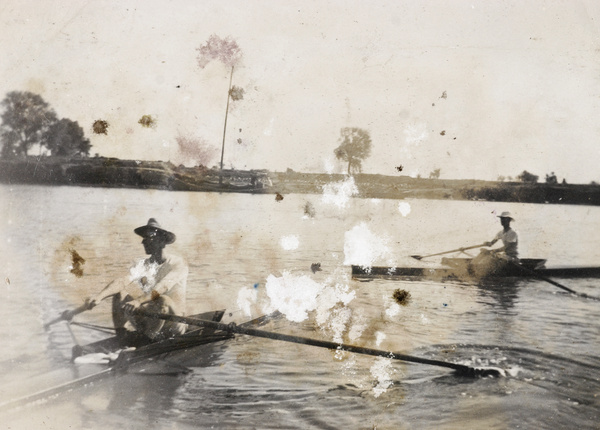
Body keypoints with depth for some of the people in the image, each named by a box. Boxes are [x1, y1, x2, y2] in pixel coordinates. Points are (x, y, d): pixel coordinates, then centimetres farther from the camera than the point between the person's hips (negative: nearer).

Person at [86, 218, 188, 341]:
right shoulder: (144, 265, 9)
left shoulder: (178, 264, -9)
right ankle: (122, 337, -8)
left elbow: (163, 287, -26)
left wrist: (139, 301, -41)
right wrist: (99, 296, -24)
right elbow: (123, 281, -7)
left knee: (163, 300, -36)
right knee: (121, 291, -1)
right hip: (149, 319, 6)